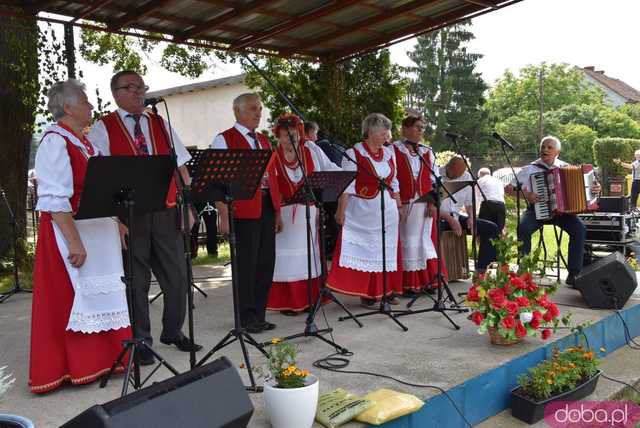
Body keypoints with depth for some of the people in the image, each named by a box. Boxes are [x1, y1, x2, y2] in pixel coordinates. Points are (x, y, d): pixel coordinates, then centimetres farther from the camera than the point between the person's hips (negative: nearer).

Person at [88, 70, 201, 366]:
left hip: (166, 212, 4)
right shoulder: (103, 129, 1)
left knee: (177, 275, 9)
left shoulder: (160, 124, 14)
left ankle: (173, 332, 28)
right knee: (136, 280, 4)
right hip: (129, 216, -4)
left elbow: (181, 167, 12)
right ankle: (140, 341, 19)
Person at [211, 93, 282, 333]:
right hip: (243, 211, -6)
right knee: (246, 264, 0)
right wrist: (224, 216, -14)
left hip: (267, 208, 7)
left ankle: (259, 315, 21)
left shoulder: (264, 141, 20)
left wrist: (277, 212, 14)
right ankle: (247, 318, 12)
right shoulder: (224, 140, -1)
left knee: (266, 262, 9)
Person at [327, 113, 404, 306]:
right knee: (364, 250, -1)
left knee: (387, 250, 9)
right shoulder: (354, 153, -6)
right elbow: (347, 185, -10)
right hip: (363, 211, -5)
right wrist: (341, 211, -13)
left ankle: (385, 291, 19)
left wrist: (399, 206, 14)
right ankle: (367, 292, 7)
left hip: (387, 212, 6)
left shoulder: (389, 153, 11)